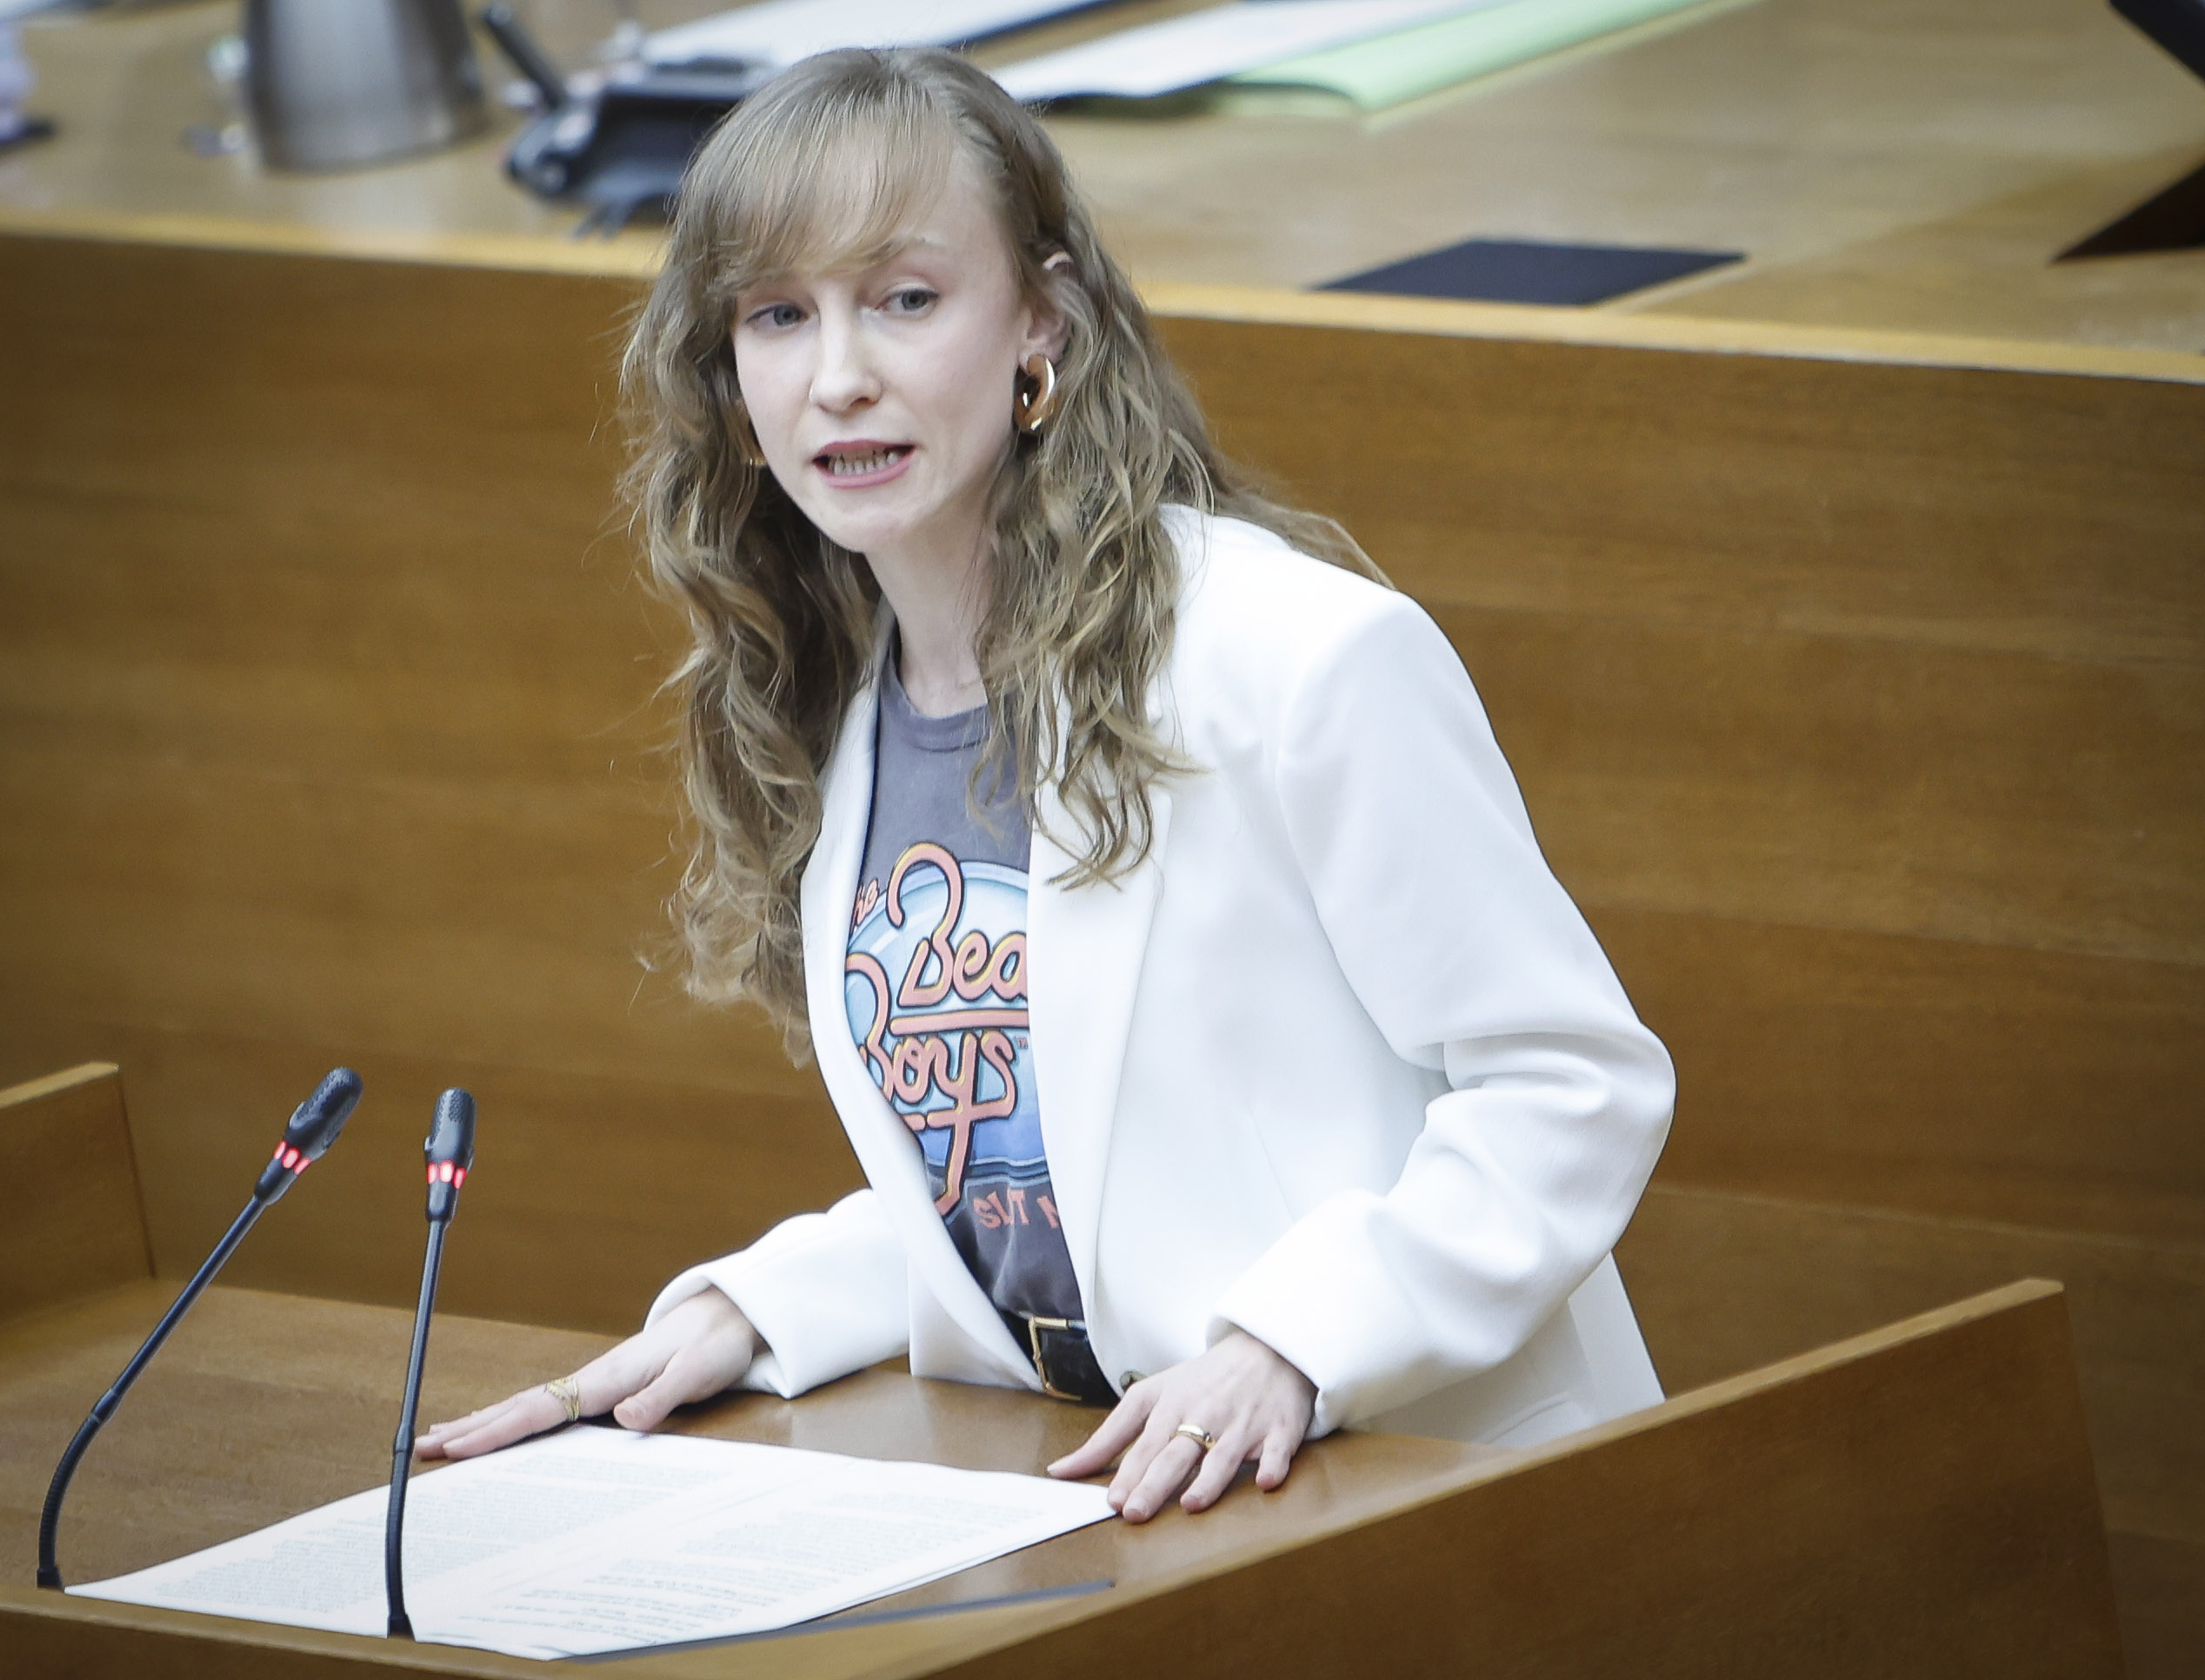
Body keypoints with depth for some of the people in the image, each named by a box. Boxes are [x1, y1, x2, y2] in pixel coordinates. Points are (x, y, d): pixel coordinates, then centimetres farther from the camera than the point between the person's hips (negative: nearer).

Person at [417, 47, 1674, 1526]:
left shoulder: (1301, 658, -11)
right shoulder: (831, 724, 12)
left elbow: (1576, 1085, -9)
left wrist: (1283, 1346, -20)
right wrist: (744, 1311, 4)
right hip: (1061, 1497, 7)